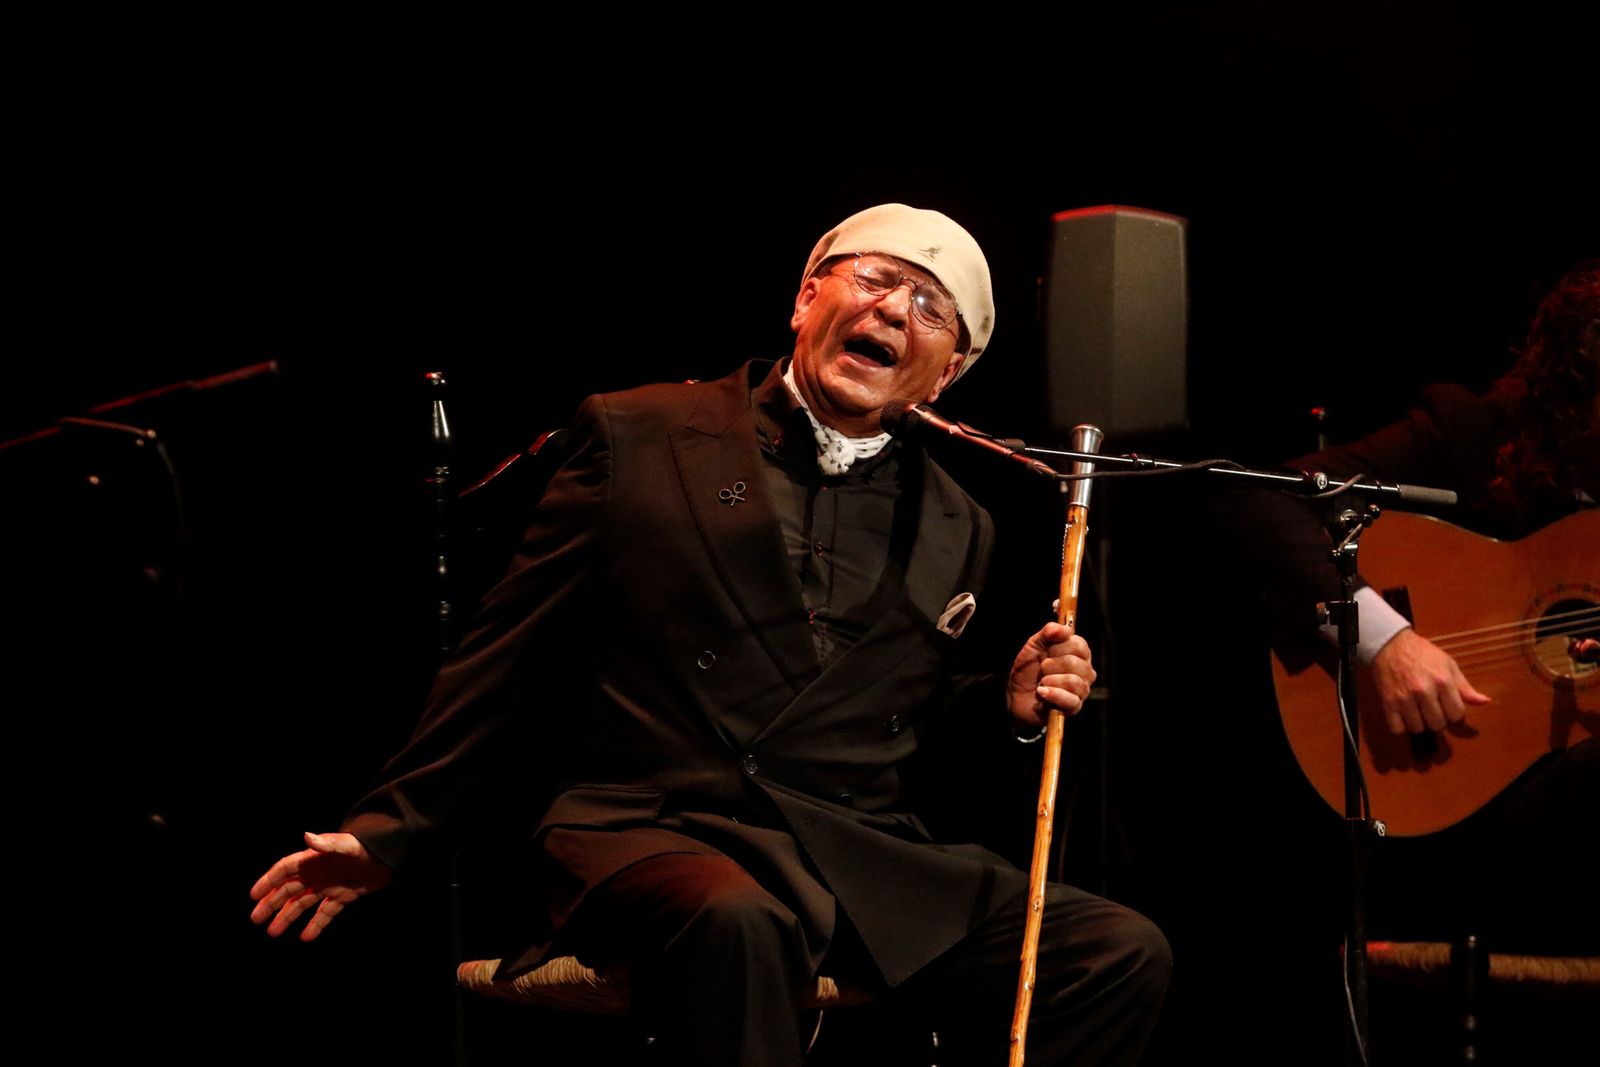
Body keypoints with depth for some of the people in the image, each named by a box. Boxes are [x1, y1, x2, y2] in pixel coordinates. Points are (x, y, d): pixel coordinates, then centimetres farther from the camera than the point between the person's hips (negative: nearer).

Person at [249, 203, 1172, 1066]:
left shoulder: (956, 528, 17)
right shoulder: (638, 439, 7)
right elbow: (509, 658, 8)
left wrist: (1009, 705, 5)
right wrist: (390, 831, 6)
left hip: (863, 852, 4)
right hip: (651, 830, -4)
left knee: (1125, 952, -17)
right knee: (735, 919, -40)